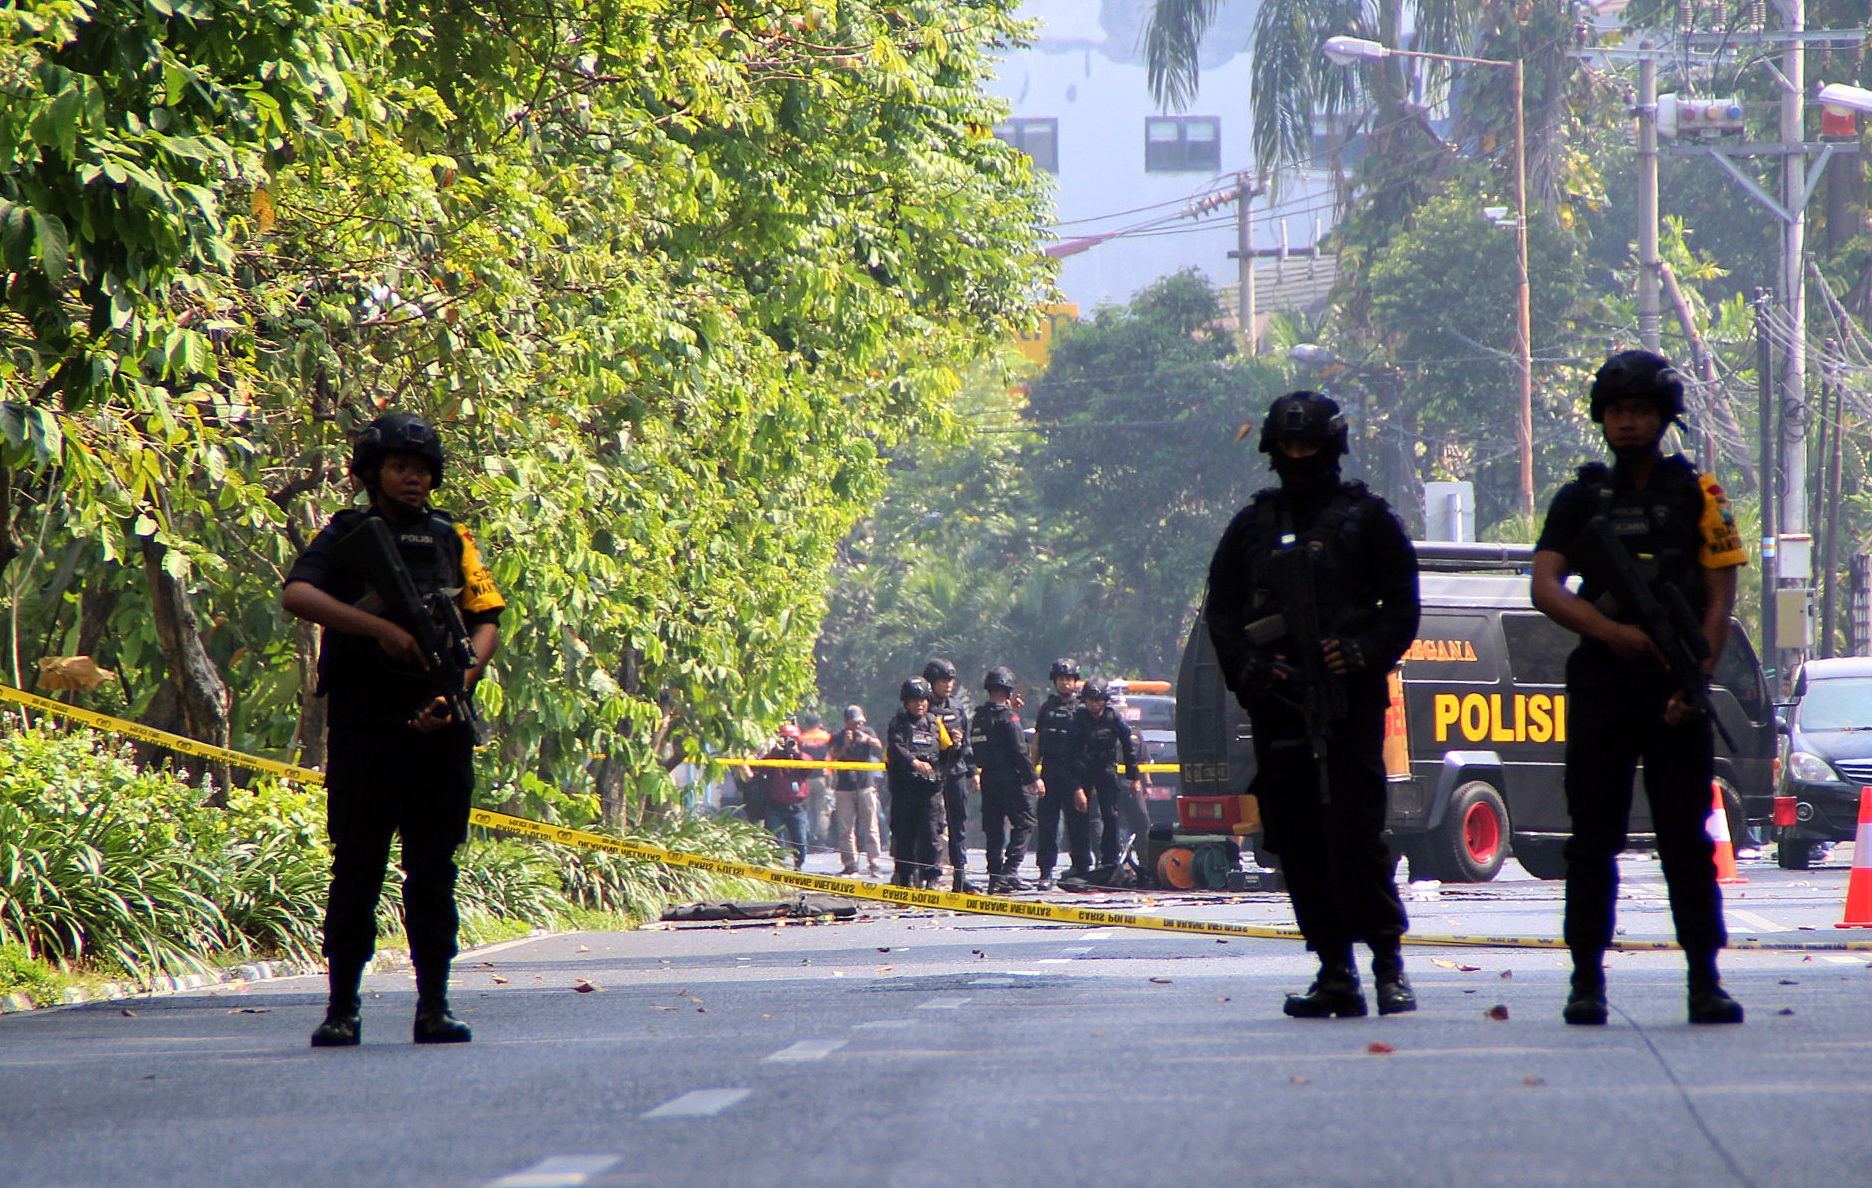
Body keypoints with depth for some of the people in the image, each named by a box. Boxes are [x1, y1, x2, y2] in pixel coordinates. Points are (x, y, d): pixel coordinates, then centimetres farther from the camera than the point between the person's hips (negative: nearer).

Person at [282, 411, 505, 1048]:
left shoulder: (452, 540, 14)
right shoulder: (346, 536, 5)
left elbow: (487, 619, 8)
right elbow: (297, 594, -13)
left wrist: (463, 677, -11)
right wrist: (381, 628, -22)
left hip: (438, 726, 2)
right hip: (362, 726, -2)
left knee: (433, 872, 4)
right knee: (356, 870, 0)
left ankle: (434, 1007, 7)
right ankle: (342, 1008, 5)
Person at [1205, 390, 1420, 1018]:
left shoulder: (1367, 519, 8)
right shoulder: (1251, 526, 17)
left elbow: (1401, 605, 4)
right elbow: (1222, 611, 14)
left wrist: (1363, 653, -13)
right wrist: (1247, 666, -4)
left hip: (1349, 700, -4)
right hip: (1277, 702, 4)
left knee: (1354, 831, -13)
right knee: (1297, 842, 1)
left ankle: (1388, 961, -6)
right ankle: (1335, 973, 5)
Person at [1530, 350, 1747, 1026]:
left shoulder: (1699, 498, 6)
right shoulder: (1580, 500, 10)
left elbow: (1719, 601, 2)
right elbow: (1545, 587, -2)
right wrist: (1612, 632, -18)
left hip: (1675, 697, -1)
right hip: (1600, 691, 1)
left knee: (1687, 843, -2)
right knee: (1592, 845, 1)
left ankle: (1705, 981, 1)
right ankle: (1588, 982, 5)